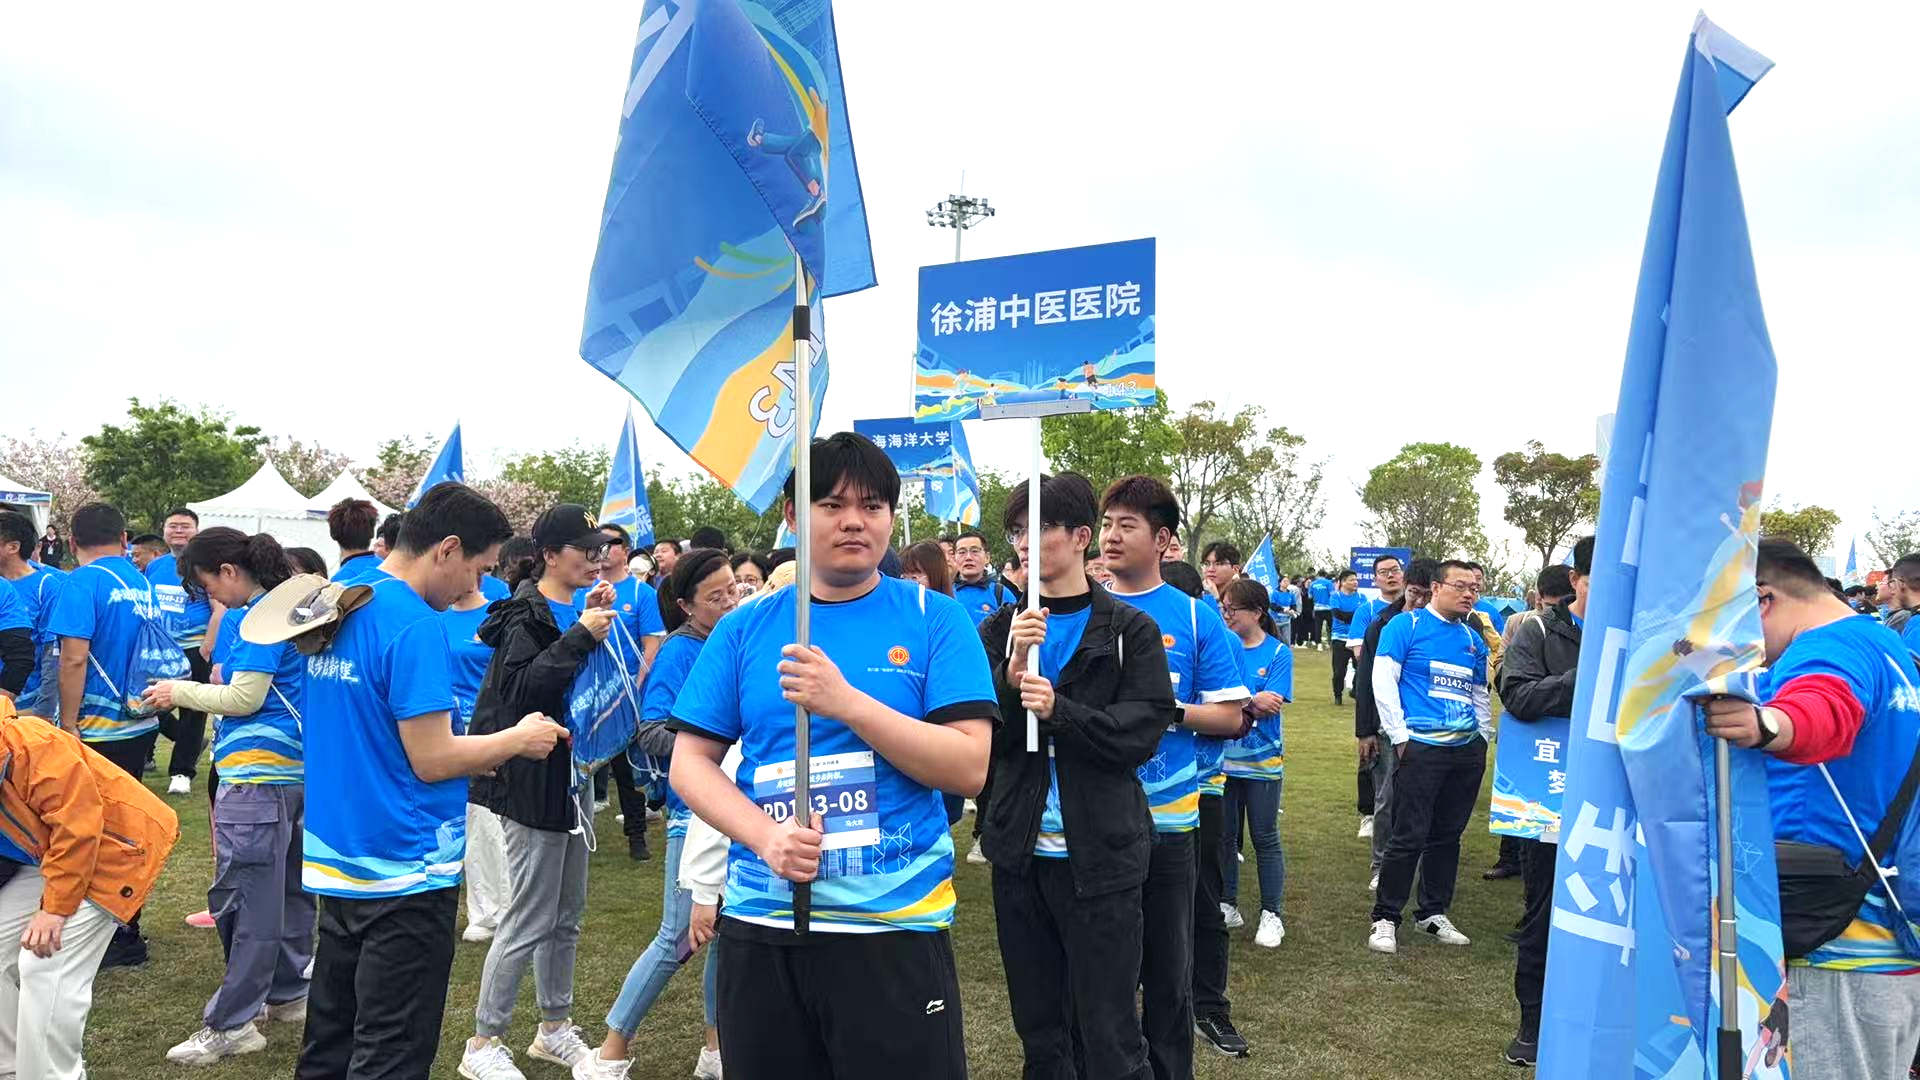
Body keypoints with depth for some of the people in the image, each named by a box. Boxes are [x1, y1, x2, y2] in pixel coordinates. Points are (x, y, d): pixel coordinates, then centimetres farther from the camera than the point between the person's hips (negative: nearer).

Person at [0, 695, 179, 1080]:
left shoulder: (32, 744, -28)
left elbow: (77, 823, -27)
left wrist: (55, 906, -23)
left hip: (116, 846, -9)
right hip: (48, 855, 9)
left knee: (46, 969, -16)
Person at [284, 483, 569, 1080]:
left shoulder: (335, 610, 8)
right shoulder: (415, 625, -20)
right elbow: (431, 760, -20)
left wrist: (482, 752, 14)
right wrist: (517, 739, -5)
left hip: (336, 863, 9)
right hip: (405, 874, -9)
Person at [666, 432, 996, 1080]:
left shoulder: (935, 619, -2)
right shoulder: (744, 629, 5)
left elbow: (970, 768, -10)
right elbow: (690, 762, 3)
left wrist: (848, 702, -20)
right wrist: (766, 837, -14)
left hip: (896, 928, -2)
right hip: (759, 927, 3)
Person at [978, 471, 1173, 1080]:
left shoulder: (1130, 631, -2)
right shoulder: (1001, 630, 6)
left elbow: (1142, 732, -11)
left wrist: (1058, 708, -24)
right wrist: (1010, 674, -20)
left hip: (1098, 854, -3)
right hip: (1020, 852, 4)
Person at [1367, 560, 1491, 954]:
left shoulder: (1473, 639, 15)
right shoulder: (1406, 625, -3)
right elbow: (1383, 681, -8)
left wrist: (1484, 736, 14)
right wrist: (1401, 736, -11)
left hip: (1467, 749, 6)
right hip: (1421, 747, -6)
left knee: (1448, 834, 12)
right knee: (1409, 836, -6)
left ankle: (1433, 913, 25)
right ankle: (1386, 918, 6)